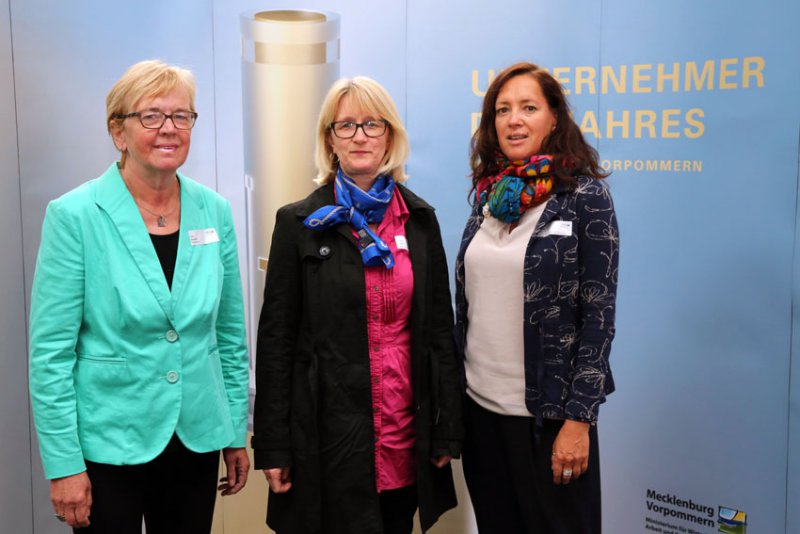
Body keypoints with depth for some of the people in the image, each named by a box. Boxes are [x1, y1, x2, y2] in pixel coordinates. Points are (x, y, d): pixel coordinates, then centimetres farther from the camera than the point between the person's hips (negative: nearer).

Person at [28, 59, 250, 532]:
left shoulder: (214, 211, 0)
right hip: (110, 443, -3)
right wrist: (63, 464, -11)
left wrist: (237, 432, 8)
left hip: (197, 438, 4)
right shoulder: (76, 215, -11)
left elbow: (230, 333, 7)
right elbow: (51, 351, -10)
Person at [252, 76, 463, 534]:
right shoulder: (300, 222, -3)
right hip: (330, 430, -3)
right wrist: (273, 444, -5)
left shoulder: (420, 218, 6)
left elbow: (440, 326, 6)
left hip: (406, 430, 3)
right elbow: (276, 337, -3)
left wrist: (448, 429, 4)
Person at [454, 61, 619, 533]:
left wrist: (578, 419, -14)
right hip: (479, 405, 5)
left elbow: (599, 315, -11)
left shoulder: (586, 195, -9)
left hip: (547, 412, -5)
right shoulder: (489, 194, 6)